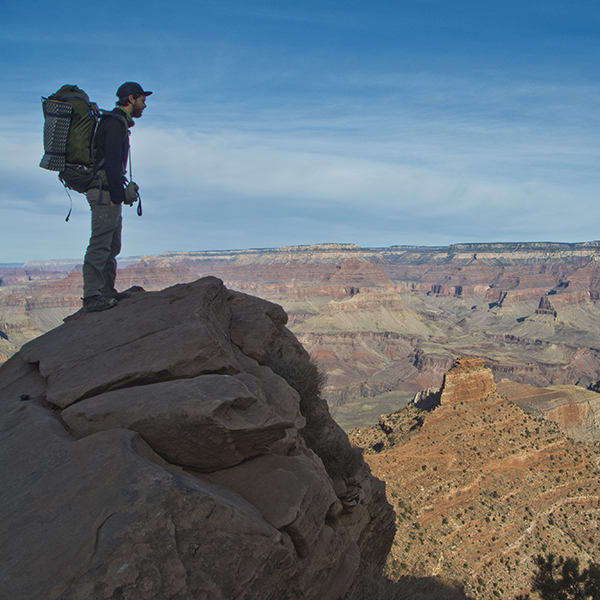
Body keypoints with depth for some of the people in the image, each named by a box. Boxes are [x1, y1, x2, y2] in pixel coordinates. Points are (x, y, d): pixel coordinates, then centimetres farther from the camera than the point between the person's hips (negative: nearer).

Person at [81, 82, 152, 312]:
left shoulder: (117, 122, 22)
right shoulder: (116, 122, -10)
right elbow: (112, 161, -20)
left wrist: (120, 191, 19)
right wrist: (117, 193, -23)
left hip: (108, 192, 11)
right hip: (106, 191, -11)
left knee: (112, 246, 14)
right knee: (100, 244, -12)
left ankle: (107, 291, 20)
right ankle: (91, 297, -11)